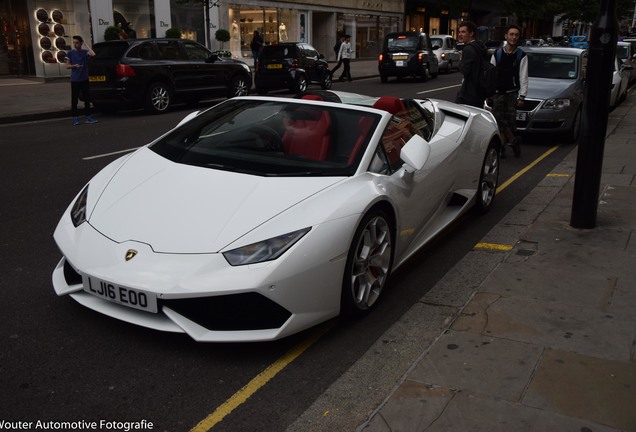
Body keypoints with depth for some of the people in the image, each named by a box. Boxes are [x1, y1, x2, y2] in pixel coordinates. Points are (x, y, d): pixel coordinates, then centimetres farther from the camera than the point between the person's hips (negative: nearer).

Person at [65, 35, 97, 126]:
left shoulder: (84, 51, 4)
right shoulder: (70, 53, 1)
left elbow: (93, 54, -17)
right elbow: (67, 66, 4)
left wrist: (86, 44, -8)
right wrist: (74, 66, -15)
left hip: (84, 79, 2)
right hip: (75, 80, -2)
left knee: (87, 98, 5)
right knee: (74, 99, 0)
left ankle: (87, 117, 13)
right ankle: (75, 118, 5)